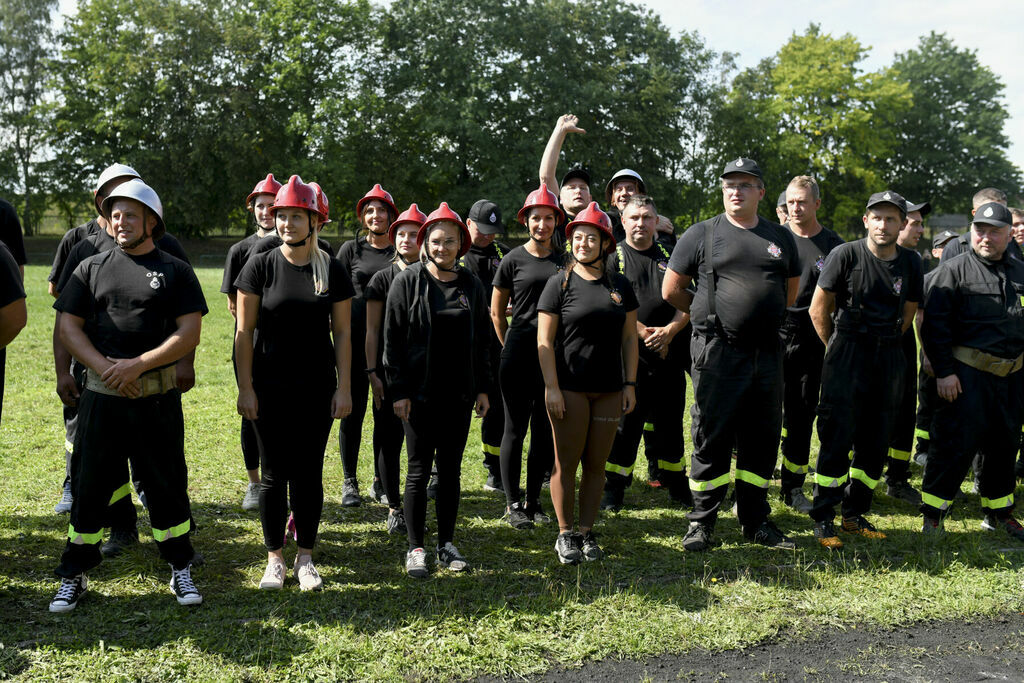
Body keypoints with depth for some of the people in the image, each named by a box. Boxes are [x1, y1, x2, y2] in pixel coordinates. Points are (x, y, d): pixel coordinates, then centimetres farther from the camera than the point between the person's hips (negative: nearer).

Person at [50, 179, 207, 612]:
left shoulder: (176, 271, 4)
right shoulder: (92, 268, 10)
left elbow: (189, 334, -5)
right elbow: (68, 326, 4)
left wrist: (136, 365, -15)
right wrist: (105, 368, -12)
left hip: (158, 396, -1)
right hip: (101, 396, 2)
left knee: (166, 483, 6)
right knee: (89, 484, 7)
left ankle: (180, 570, 21)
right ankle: (74, 576, 22)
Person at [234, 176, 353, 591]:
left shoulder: (331, 271, 3)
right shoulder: (260, 267, -1)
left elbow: (342, 333, 4)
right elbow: (244, 331, -1)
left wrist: (344, 388, -1)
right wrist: (245, 388, -6)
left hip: (317, 389, 1)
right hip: (270, 387, -1)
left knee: (309, 473, 7)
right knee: (274, 474, 5)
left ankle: (305, 559, 21)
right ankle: (275, 560, 20)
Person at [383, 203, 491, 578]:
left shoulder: (471, 285, 8)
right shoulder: (407, 282, -3)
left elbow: (481, 339, 12)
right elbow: (392, 339, -4)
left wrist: (482, 388, 8)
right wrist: (398, 390, -9)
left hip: (459, 395, 3)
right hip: (419, 393, -3)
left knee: (451, 469, 10)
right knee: (419, 470, 2)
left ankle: (447, 544, 22)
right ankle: (415, 549, 14)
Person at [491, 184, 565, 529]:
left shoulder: (565, 260, 10)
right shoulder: (513, 260, 0)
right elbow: (496, 311, 7)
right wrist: (510, 345, 9)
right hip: (519, 355, -3)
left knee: (545, 431, 8)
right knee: (516, 429, 2)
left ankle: (534, 501, 20)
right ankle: (513, 504, 12)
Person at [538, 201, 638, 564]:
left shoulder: (620, 286, 10)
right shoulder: (559, 283, 0)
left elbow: (629, 338, 11)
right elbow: (544, 340, -4)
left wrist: (630, 384, 4)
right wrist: (551, 387, -11)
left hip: (609, 390, 3)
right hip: (569, 388, -3)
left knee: (596, 465, 8)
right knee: (566, 463, 2)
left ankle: (587, 532, 20)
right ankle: (566, 534, 15)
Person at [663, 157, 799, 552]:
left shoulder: (781, 238, 13)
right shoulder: (702, 234, 2)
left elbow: (791, 292, 24)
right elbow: (671, 290, 5)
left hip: (767, 353, 4)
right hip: (717, 353, -4)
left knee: (762, 439, 10)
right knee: (712, 438, 0)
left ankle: (755, 521, 23)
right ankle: (702, 521, 11)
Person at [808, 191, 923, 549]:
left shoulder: (911, 262, 6)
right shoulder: (845, 255, -7)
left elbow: (908, 312, 18)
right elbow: (819, 308, -1)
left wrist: (885, 344, 14)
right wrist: (838, 349, 5)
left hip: (889, 355, 5)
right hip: (847, 351, -5)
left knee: (876, 440, 9)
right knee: (837, 437, -6)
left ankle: (855, 513, 22)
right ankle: (823, 518, 4)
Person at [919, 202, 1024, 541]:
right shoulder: (955, 270, -3)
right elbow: (934, 322, -8)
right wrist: (944, 371, -13)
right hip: (968, 374, -6)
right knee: (956, 443, -6)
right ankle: (932, 513, 5)